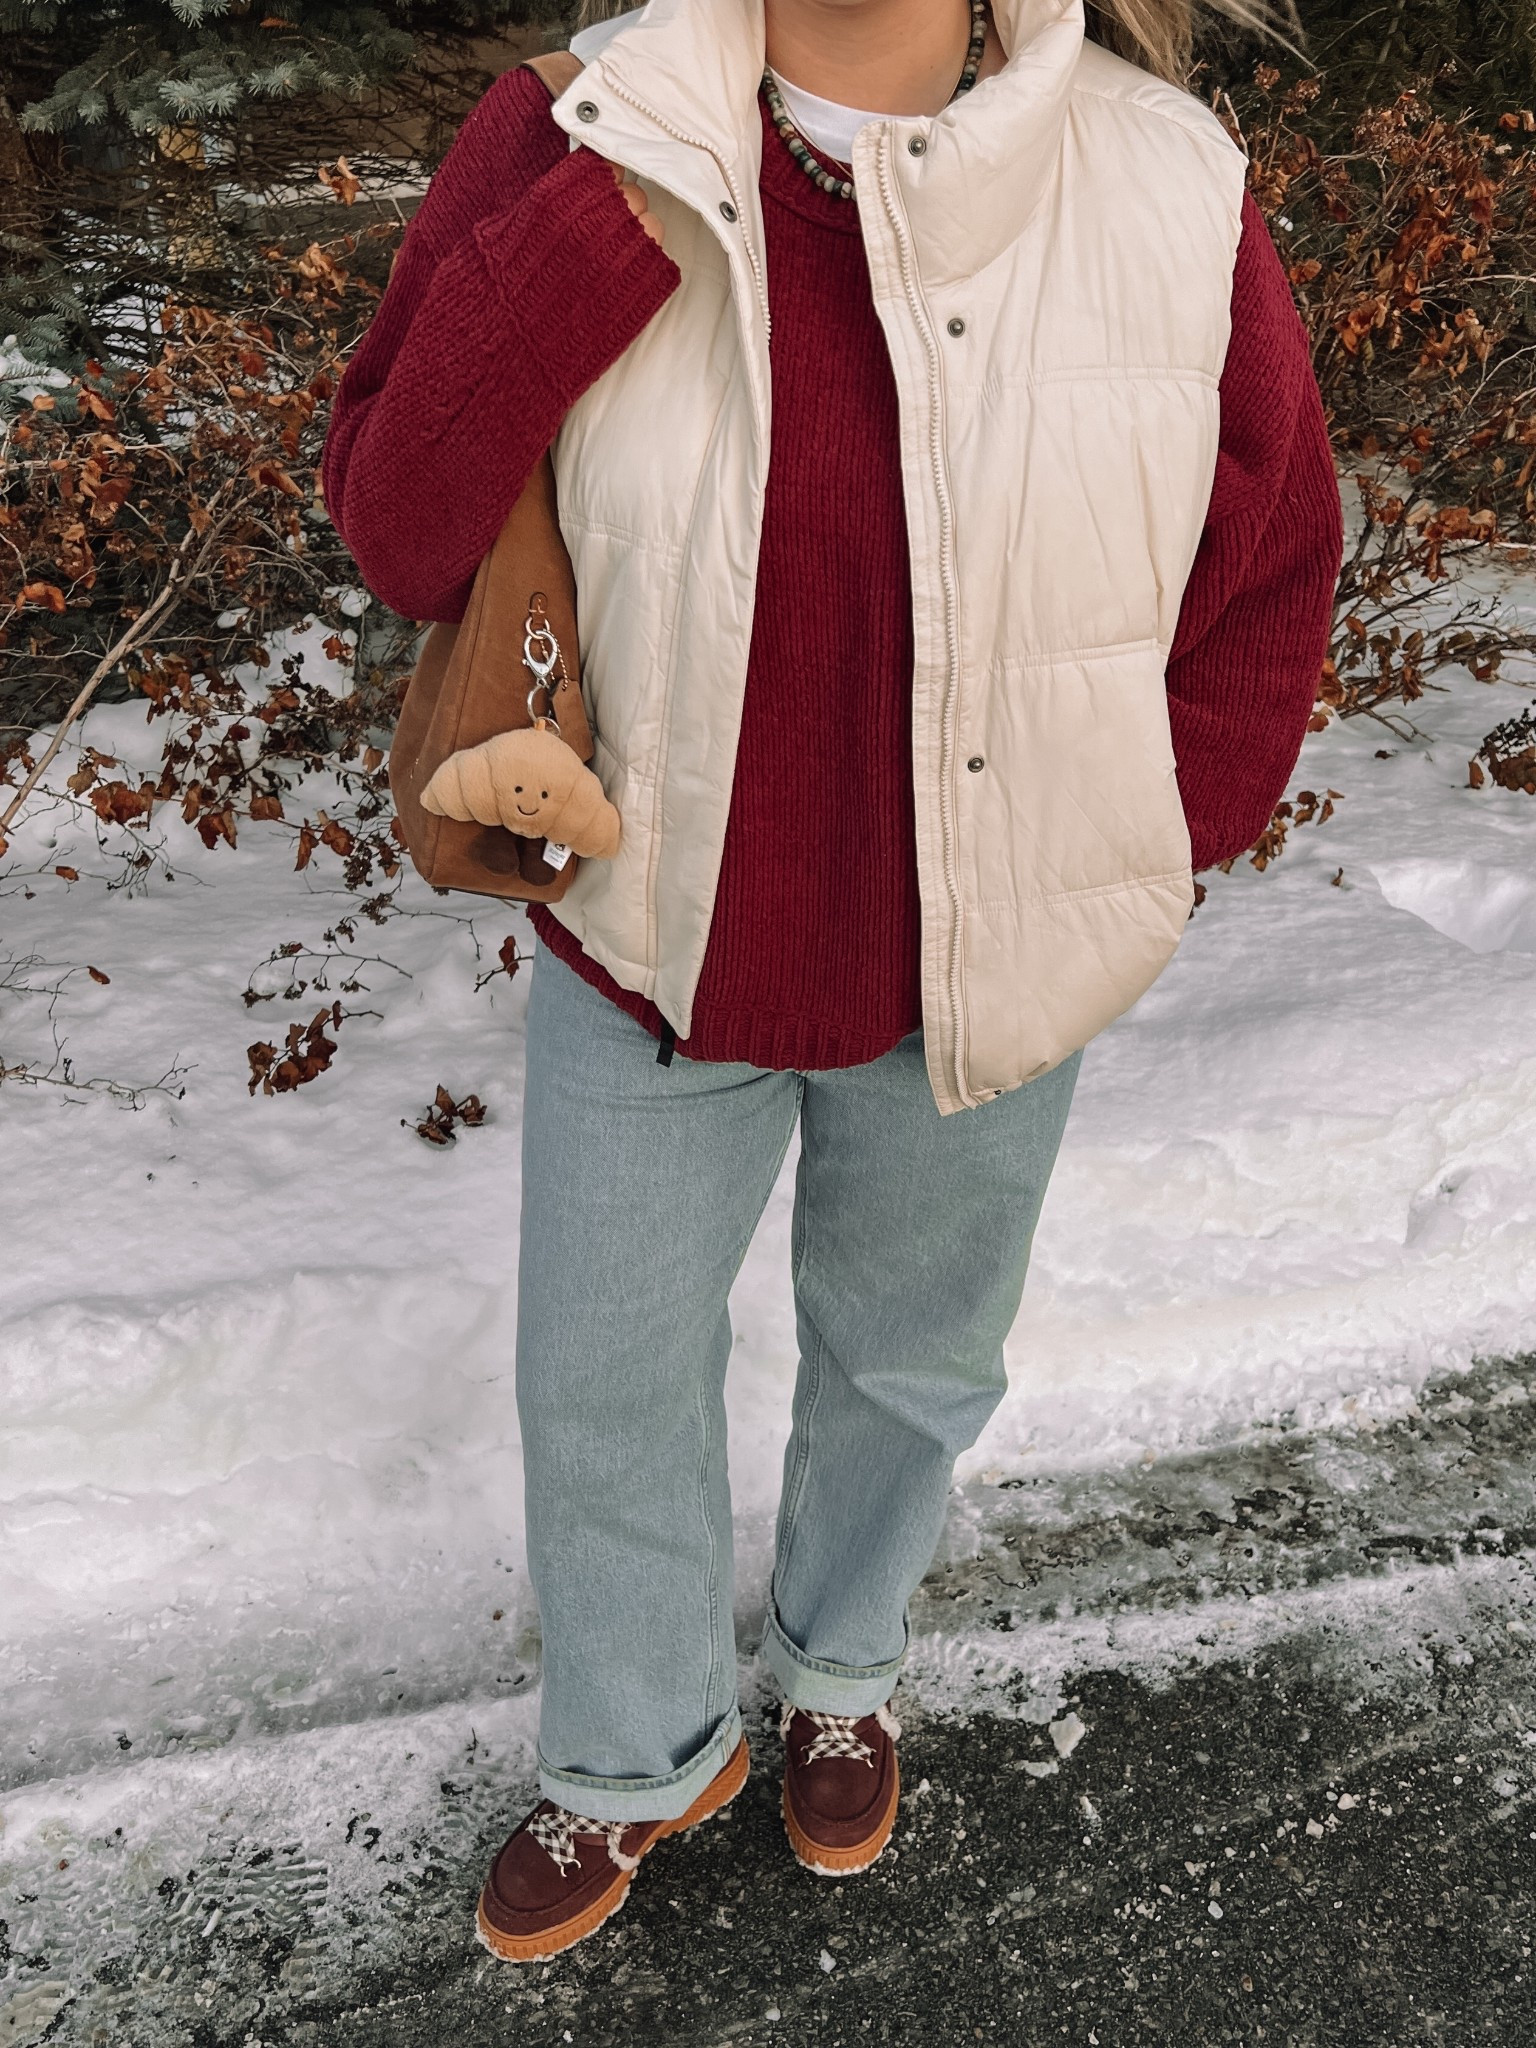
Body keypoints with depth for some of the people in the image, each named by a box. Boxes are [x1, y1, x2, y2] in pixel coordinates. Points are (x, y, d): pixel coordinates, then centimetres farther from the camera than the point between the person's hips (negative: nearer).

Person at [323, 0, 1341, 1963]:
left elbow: (1269, 570, 0)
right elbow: (398, 530, -11)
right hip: (655, 945, 0)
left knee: (907, 1359, 23)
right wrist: (593, 238, -24)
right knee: (604, 1384, 16)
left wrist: (1142, 860, 0)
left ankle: (840, 1669, 56)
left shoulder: (1167, 197, -13)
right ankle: (635, 1757, 47)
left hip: (973, 971, 1)